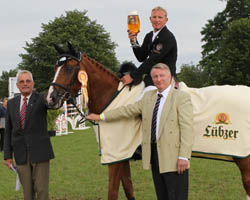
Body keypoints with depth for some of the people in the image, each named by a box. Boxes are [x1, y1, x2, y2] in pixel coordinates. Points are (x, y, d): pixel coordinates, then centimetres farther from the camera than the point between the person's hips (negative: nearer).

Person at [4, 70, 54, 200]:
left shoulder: (41, 99, -1)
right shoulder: (12, 103, 10)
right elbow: (8, 131, 11)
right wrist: (8, 155, 6)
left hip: (39, 151, -3)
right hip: (21, 154, 3)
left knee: (42, 189, -3)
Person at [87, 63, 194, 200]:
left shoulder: (182, 97, -6)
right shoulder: (148, 96, 13)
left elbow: (187, 129, -12)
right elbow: (128, 110, 20)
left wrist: (183, 157, -19)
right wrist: (101, 117, 19)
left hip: (173, 156, -6)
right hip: (153, 154, 6)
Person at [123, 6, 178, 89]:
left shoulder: (168, 37, -14)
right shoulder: (149, 36, 14)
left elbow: (153, 60, -20)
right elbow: (141, 58, 10)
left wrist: (132, 76, -21)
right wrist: (134, 41, -6)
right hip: (151, 77, 8)